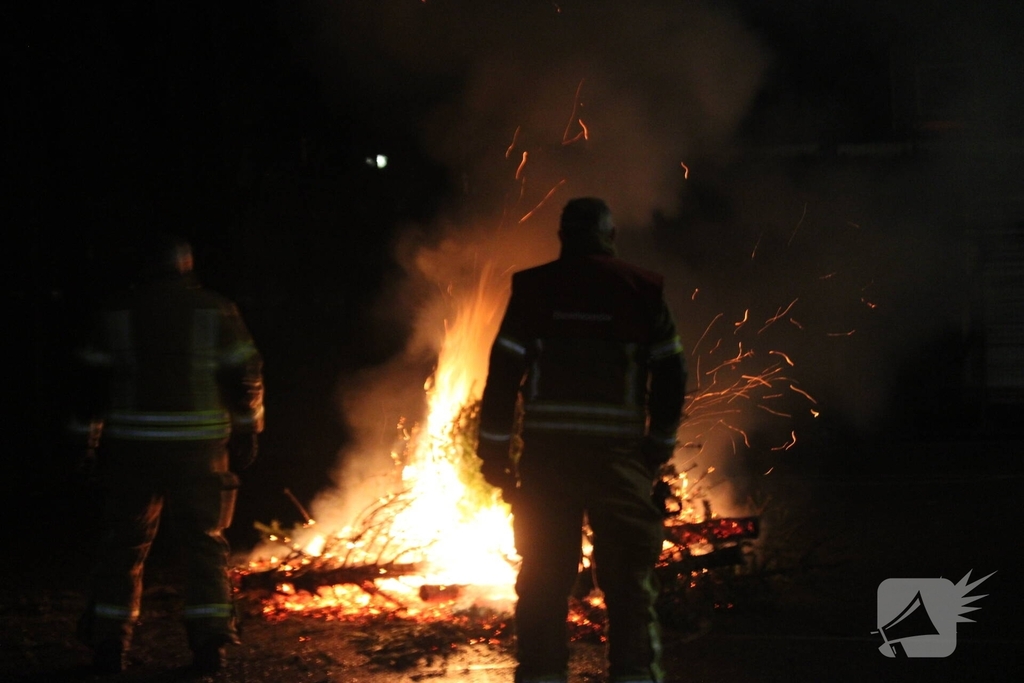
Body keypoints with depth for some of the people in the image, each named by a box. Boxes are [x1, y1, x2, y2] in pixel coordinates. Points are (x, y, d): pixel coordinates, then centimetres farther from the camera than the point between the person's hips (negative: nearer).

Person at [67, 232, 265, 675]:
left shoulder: (117, 312, 3)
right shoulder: (216, 311, 1)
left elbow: (92, 380, 4)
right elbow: (246, 373, 1)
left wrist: (89, 438, 13)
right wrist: (246, 430, 12)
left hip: (132, 445, 1)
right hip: (200, 445, -1)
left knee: (123, 544, 10)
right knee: (205, 543, 7)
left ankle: (110, 643, 10)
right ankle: (210, 642, 4)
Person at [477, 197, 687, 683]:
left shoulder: (532, 288, 4)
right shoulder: (642, 290, 4)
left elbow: (503, 373, 0)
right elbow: (670, 375, 5)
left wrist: (494, 450, 5)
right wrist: (659, 444, 14)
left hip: (546, 452, 1)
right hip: (618, 453, -1)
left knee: (544, 579, 9)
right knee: (629, 578, 6)